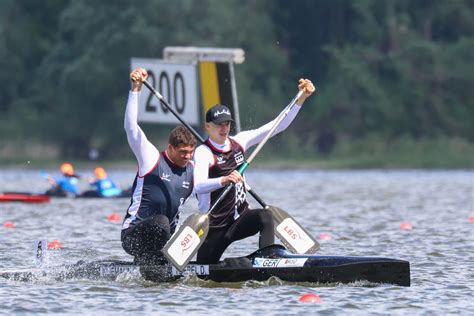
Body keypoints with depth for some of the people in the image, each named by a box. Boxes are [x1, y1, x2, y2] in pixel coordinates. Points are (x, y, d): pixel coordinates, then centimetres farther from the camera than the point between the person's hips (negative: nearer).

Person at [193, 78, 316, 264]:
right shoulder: (203, 152, -15)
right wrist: (223, 180, -52)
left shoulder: (238, 142, 5)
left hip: (239, 217, 4)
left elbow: (278, 126, 5)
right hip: (215, 226, -4)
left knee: (265, 217, -27)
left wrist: (301, 99, -4)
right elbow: (198, 186, -33)